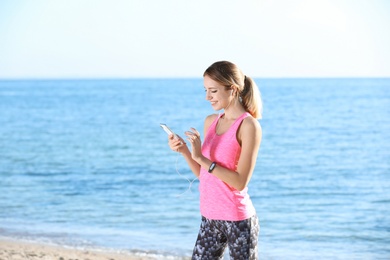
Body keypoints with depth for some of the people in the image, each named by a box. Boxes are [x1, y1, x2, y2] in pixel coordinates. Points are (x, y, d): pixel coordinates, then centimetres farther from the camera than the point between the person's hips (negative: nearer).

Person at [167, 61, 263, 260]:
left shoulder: (249, 126, -12)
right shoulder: (210, 122, 9)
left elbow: (240, 181, -18)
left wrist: (201, 157, -21)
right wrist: (184, 151, -3)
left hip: (238, 220, -7)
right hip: (210, 218, 7)